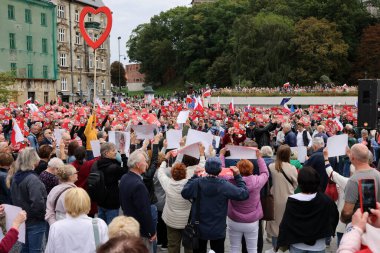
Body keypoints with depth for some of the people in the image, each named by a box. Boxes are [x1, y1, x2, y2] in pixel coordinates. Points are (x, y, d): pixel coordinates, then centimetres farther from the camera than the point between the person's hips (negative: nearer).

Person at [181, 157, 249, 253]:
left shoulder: (197, 183, -16)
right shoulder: (225, 185, -19)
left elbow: (184, 193, 1)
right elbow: (244, 194, -12)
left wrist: (194, 176, 6)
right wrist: (238, 176, -3)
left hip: (198, 229, 2)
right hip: (218, 231, -1)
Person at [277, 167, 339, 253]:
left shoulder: (292, 201, -16)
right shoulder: (325, 200, -15)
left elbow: (285, 224, -10)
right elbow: (334, 217, 1)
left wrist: (282, 242, 1)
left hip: (297, 246, 0)